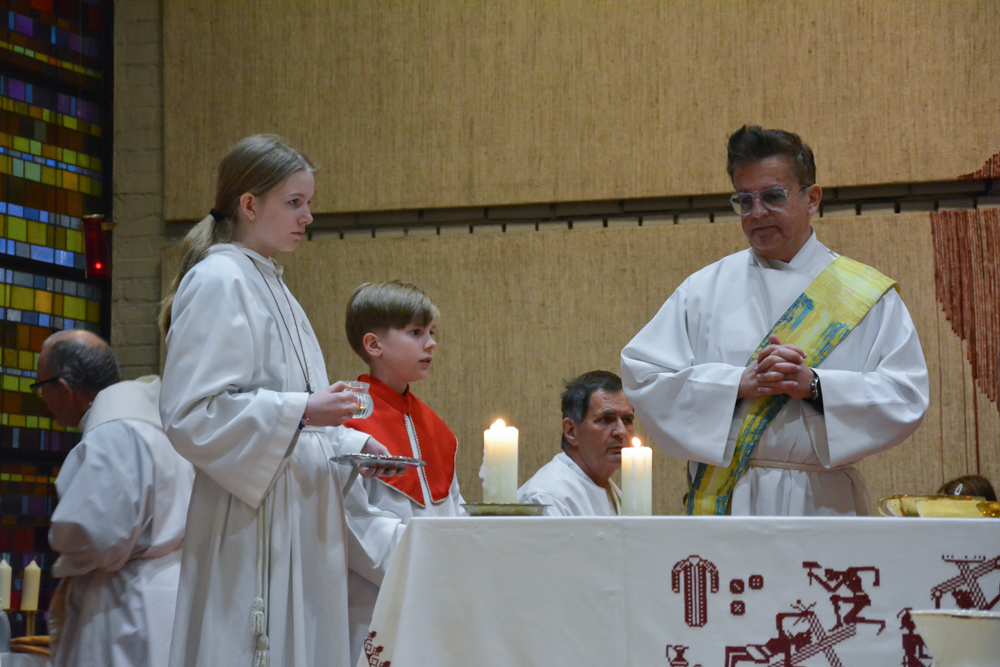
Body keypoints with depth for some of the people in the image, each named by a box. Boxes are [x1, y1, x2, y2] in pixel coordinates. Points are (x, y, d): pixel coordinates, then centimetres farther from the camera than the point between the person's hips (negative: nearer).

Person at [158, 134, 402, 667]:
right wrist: (300, 409, -20)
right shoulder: (217, 282, -10)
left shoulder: (268, 284, 19)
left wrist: (352, 444, 11)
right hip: (252, 524, -9)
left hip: (299, 518, 9)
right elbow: (190, 413, -17)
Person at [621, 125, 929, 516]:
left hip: (824, 505, 0)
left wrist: (813, 385, -13)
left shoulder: (865, 294, 8)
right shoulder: (704, 289, 10)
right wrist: (740, 383, -11)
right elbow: (642, 375, 1)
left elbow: (908, 396, 0)